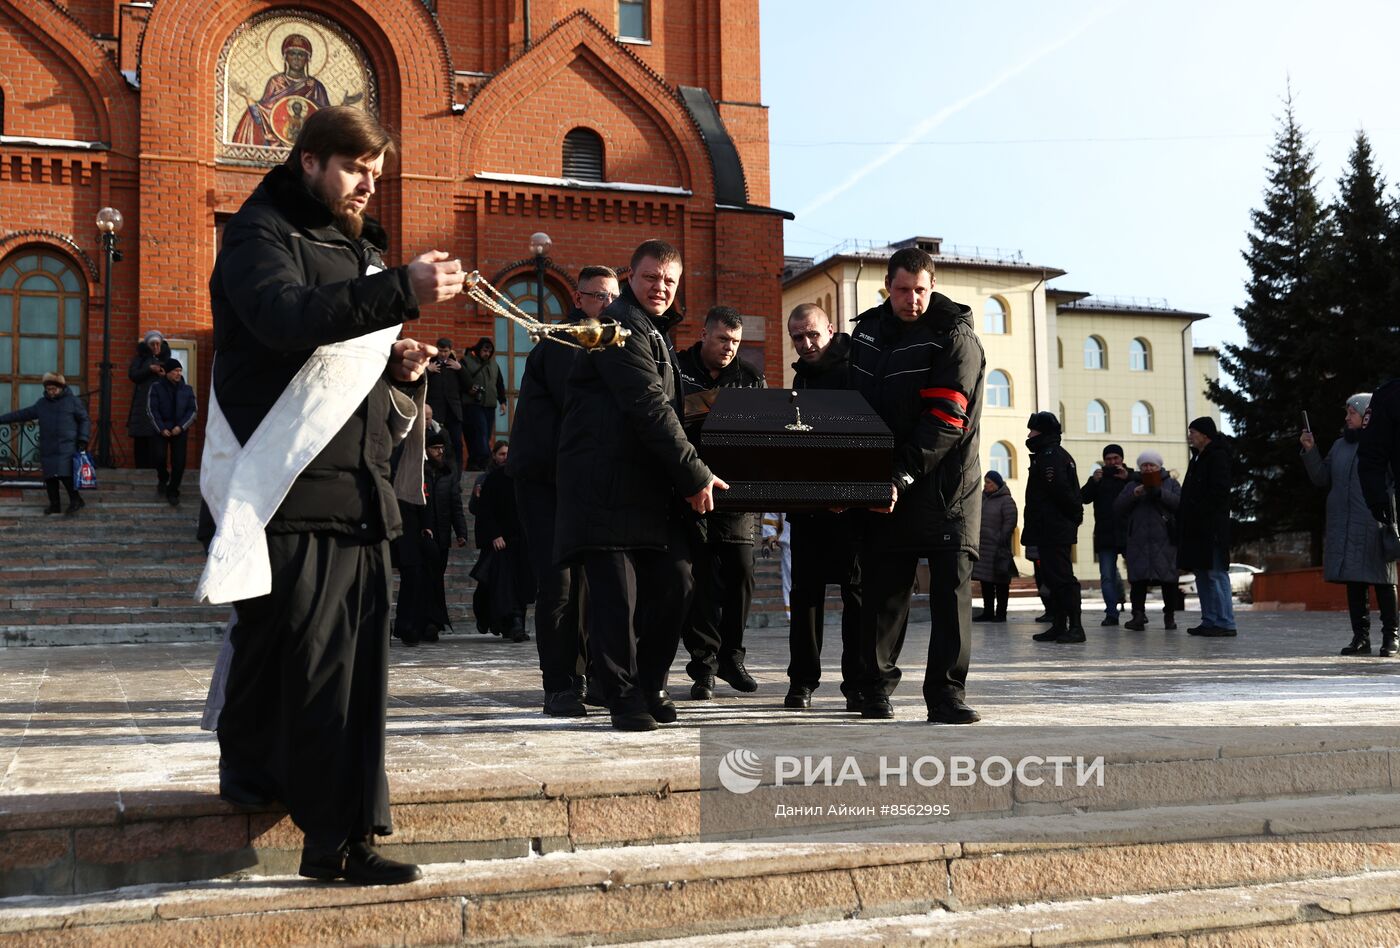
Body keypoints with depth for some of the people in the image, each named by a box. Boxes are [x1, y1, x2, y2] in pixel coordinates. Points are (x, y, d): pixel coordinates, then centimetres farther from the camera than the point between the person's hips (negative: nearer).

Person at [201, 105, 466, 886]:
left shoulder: (359, 248, 21)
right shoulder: (262, 235, -4)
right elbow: (286, 317, -26)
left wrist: (400, 366, 5)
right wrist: (404, 291, -35)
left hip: (360, 489, 8)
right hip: (290, 490, -8)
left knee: (360, 655, 6)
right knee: (311, 657, -5)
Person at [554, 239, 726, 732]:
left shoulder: (655, 333, 23)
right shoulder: (621, 326, -9)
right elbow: (650, 409, -16)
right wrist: (695, 475, -15)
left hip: (651, 483, 9)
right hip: (607, 483, -9)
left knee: (675, 584, 4)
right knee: (616, 594, -7)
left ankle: (649, 686, 17)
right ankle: (625, 697, 3)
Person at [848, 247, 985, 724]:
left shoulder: (955, 338, -8)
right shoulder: (867, 330, 9)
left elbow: (945, 420, -17)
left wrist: (902, 476, -24)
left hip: (945, 482, -4)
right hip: (883, 482, 4)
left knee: (951, 584, -7)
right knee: (883, 586, 5)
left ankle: (946, 693, -2)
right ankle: (876, 689, 16)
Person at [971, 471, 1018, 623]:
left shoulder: (1006, 501, -7)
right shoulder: (983, 498, 14)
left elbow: (1010, 523, -13)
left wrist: (1001, 541, -17)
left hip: (997, 548, -7)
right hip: (982, 547, 7)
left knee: (1000, 582, 1)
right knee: (985, 581, 10)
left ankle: (1001, 613, 6)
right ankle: (988, 612, 17)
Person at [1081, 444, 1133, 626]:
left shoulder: (1132, 476, 7)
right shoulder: (1099, 477, 12)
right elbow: (1084, 497, -2)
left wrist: (1128, 478, -20)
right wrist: (1093, 481, -18)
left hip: (1128, 534, -1)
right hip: (1105, 536, 2)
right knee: (1107, 576, 0)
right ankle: (1111, 613, 3)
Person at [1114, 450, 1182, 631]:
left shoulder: (1171, 483, 14)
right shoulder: (1132, 486, 18)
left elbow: (1180, 503, -4)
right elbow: (1117, 508, 5)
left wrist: (1159, 493, -14)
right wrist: (1134, 494, -9)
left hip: (1165, 541, -1)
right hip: (1139, 540, 1)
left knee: (1168, 578, -1)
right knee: (1138, 579, -6)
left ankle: (1169, 616, 8)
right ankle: (1138, 616, -6)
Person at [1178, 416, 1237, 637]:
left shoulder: (1217, 456, -9)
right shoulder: (1198, 457, 19)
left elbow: (1219, 492, -17)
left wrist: (1198, 512, -19)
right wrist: (1183, 517, 10)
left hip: (1211, 527, -10)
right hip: (1196, 528, 10)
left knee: (1216, 573, -9)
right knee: (1202, 575, 11)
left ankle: (1225, 623, -7)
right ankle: (1210, 621, 15)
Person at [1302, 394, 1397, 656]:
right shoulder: (1340, 445, 16)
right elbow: (1322, 479, 15)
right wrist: (1310, 451, 4)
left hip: (1375, 526, -6)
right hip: (1344, 526, 6)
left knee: (1382, 581, 0)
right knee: (1353, 582, 7)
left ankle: (1390, 637, 6)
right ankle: (1360, 636, 12)